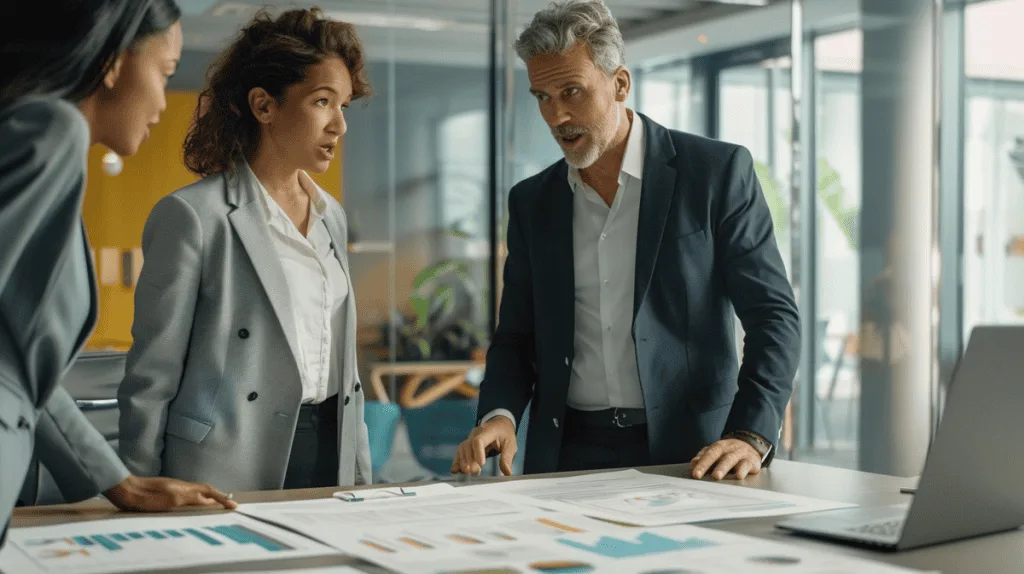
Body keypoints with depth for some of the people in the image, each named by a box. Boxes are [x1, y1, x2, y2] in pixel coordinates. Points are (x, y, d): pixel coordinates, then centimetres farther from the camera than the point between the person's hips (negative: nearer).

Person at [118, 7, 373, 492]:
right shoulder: (192, 216, -10)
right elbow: (149, 383, -7)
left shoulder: (331, 217, 11)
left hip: (329, 458, 6)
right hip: (226, 483, -6)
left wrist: (361, 476, 14)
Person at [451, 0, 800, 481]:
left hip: (689, 455, -2)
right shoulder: (532, 202, 11)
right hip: (567, 457, 3)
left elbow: (773, 314, -3)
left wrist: (751, 437, -16)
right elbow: (515, 337, 15)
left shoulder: (718, 172, -1)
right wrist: (500, 414, -6)